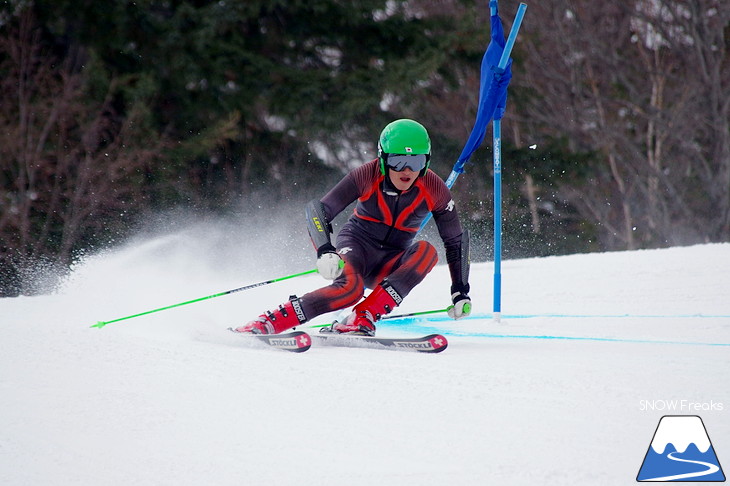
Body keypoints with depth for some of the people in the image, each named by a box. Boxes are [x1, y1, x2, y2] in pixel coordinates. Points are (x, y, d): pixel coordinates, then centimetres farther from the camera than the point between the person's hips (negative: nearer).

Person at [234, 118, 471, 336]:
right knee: (350, 286, -37)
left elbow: (456, 241, 0)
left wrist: (460, 291, -7)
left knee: (426, 251, -29)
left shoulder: (434, 189, -13)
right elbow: (318, 211, -19)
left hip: (390, 265, 3)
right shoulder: (368, 175, -18)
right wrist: (325, 252, -37)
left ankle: (361, 320, -35)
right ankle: (265, 323, -33)